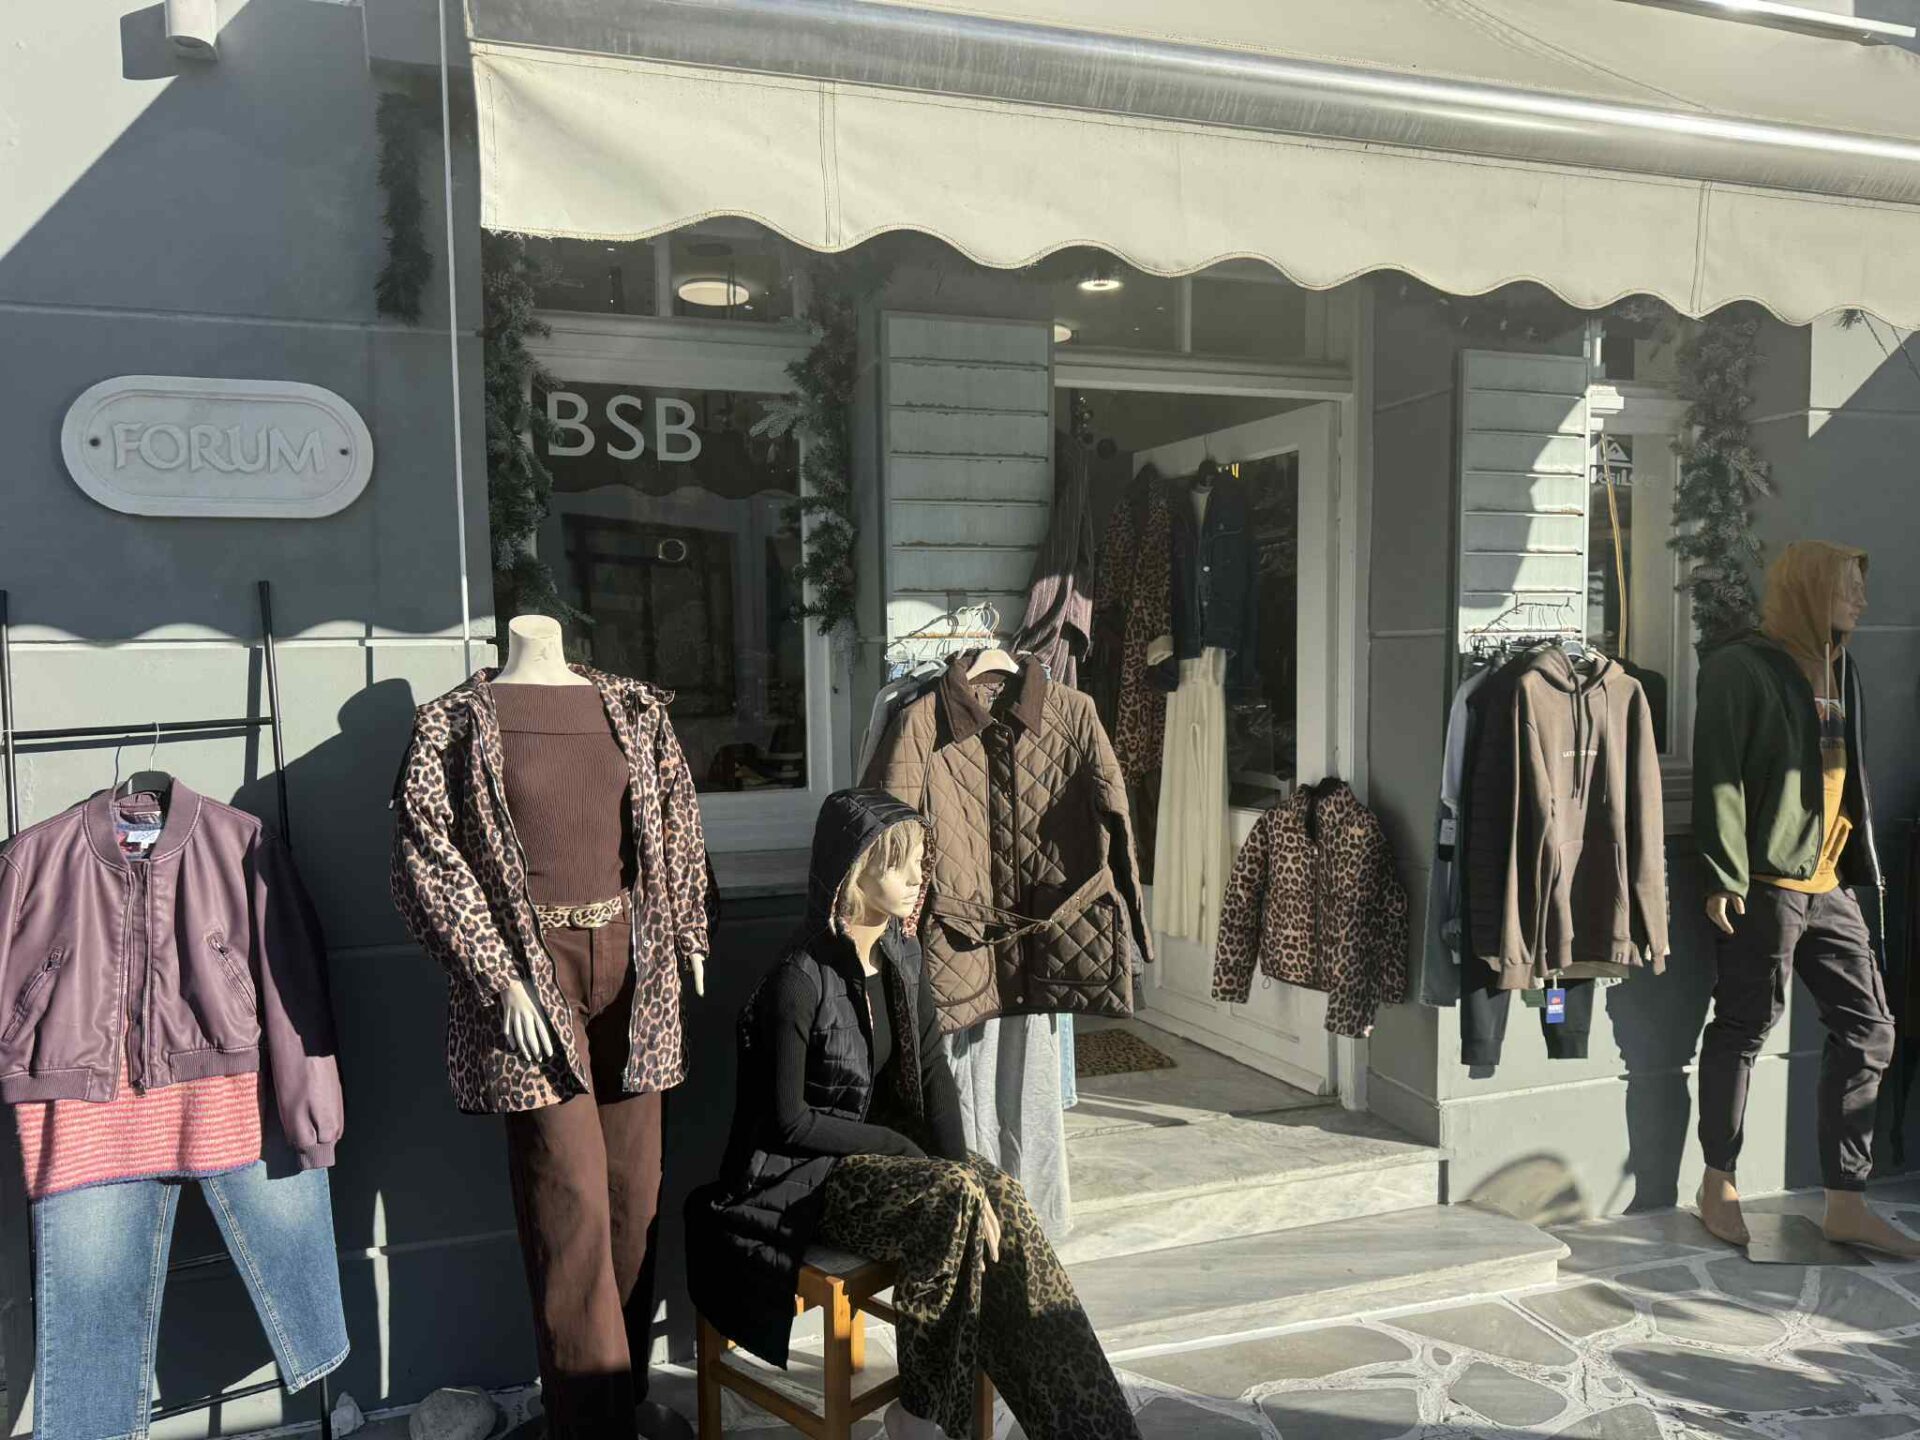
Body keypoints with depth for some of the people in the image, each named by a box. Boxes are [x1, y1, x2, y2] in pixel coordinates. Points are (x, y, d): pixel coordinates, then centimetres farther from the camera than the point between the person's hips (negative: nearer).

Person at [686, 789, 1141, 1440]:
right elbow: (790, 1120, -17)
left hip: (887, 1143, 6)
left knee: (1004, 1200, -17)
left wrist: (959, 1165, -15)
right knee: (955, 1207, -28)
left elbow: (933, 1076, 0)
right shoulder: (800, 981, -21)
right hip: (811, 1173, -6)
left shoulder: (902, 954, 1)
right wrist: (899, 1143, -14)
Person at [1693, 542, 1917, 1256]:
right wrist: (1724, 877, -18)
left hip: (1828, 884, 9)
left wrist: (1861, 864, 15)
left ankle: (1846, 1205, 17)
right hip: (1766, 882, -8)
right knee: (1744, 1028, 1)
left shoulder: (1837, 669, 16)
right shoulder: (1740, 668, -8)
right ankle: (1718, 1185, 16)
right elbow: (1718, 776, -14)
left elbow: (1848, 774, 19)